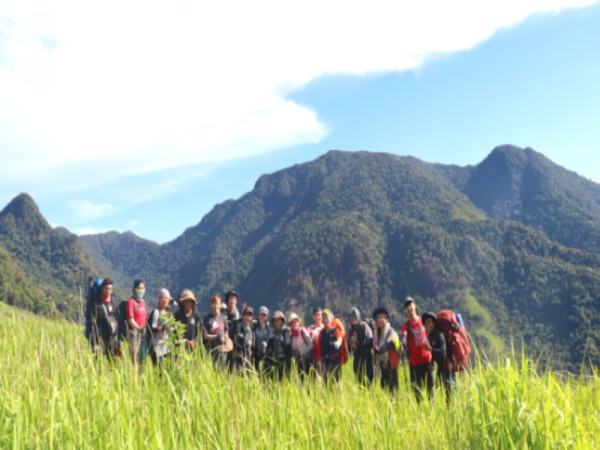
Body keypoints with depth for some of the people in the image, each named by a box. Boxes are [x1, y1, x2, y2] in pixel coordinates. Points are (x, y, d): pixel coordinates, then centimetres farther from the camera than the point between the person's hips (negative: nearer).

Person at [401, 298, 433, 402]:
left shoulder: (423, 321, 5)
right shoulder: (406, 326, -1)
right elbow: (404, 336, -20)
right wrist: (403, 344, -40)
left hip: (427, 359, 1)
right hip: (414, 361, -1)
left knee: (430, 386, 3)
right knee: (417, 388, 3)